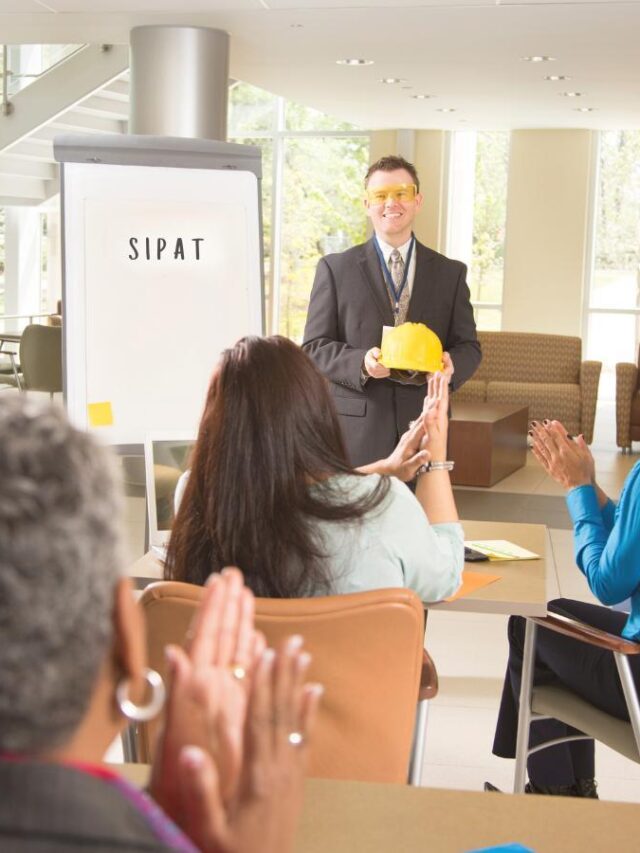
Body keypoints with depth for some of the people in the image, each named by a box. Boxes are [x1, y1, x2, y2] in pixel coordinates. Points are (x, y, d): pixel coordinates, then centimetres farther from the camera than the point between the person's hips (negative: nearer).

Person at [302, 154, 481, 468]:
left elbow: (468, 345, 12)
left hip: (425, 430, 2)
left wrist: (452, 365, -12)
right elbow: (314, 347, 3)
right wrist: (361, 363, -17)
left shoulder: (450, 273, 12)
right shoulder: (335, 269, 6)